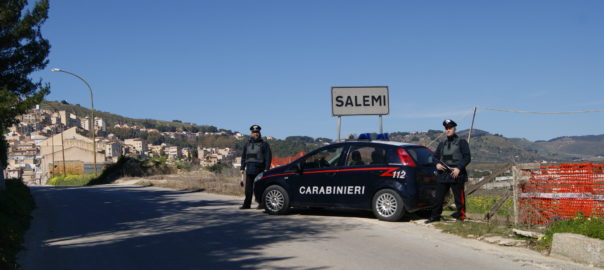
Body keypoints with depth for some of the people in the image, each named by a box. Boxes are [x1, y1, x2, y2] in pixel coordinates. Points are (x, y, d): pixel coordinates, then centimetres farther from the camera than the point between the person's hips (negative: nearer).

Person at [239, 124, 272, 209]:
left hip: (259, 170, -4)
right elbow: (243, 157, 22)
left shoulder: (264, 144, 4)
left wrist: (267, 168, -11)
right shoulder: (247, 144, 18)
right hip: (249, 170, 4)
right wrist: (242, 168, 13)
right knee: (248, 188, 3)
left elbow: (268, 157, -2)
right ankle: (247, 204, 7)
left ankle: (261, 203, 4)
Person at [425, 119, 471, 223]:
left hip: (456, 175, -5)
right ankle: (435, 216, 15)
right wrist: (437, 164, -2)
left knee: (459, 197, -4)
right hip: (443, 175, 5)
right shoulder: (442, 144, 19)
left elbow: (467, 157, -5)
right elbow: (435, 156, 21)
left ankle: (460, 216, 5)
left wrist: (459, 168, -17)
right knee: (439, 197, 7)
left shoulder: (461, 142, 3)